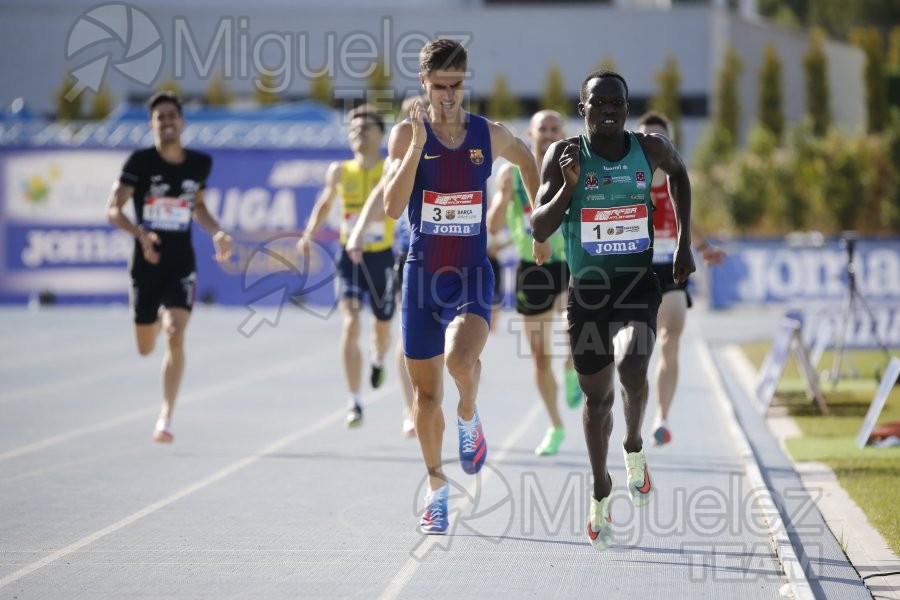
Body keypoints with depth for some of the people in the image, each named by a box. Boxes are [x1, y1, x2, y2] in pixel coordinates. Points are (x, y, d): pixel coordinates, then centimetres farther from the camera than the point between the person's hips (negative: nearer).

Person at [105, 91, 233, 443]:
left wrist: (217, 234, 5)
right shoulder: (140, 162, -8)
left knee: (175, 336, -19)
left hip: (182, 264, 0)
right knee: (145, 348, 12)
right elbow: (113, 210, -10)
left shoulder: (200, 164, 3)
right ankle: (160, 318, 53)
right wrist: (140, 233, -27)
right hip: (147, 264, 0)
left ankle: (166, 418, -16)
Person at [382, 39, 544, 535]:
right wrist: (418, 145, -23)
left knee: (461, 358, -30)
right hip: (422, 275, 1)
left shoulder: (489, 135, 0)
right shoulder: (406, 134, -5)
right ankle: (436, 489, 26)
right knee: (426, 392, 7)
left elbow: (526, 160, 23)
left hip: (472, 276, -1)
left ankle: (468, 418, 4)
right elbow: (392, 208, -17)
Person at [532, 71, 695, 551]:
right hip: (587, 289, 1)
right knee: (597, 396, 13)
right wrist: (569, 185, -26)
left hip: (638, 283, -1)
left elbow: (679, 173, 21)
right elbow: (539, 231, -11)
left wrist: (683, 242, 18)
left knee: (631, 368, -29)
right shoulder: (564, 155, -8)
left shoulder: (650, 149, -4)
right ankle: (601, 492, 34)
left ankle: (634, 449, 0)